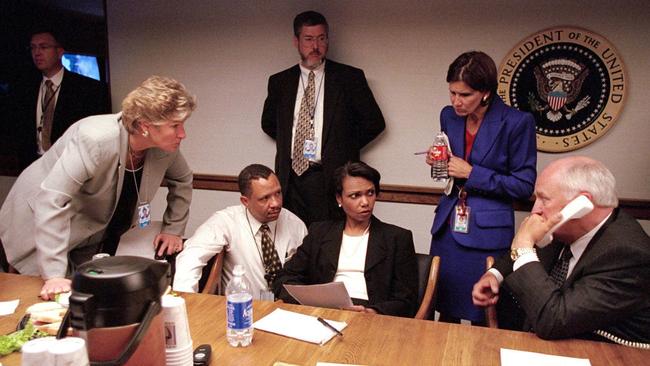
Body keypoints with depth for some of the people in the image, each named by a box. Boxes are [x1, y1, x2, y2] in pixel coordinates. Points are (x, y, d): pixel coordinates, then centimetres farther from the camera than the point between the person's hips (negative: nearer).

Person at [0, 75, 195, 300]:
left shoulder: (165, 147, -16)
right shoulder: (95, 139, -34)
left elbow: (182, 180, 5)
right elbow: (52, 200, -35)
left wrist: (173, 230, -1)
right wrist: (54, 275, -36)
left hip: (98, 234, 5)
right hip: (40, 223, -5)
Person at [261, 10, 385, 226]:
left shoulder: (350, 78, 1)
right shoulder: (280, 81, 10)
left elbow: (374, 122, 4)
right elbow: (268, 123, 23)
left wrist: (343, 149, 1)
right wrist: (288, 145, 9)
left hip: (332, 178, -2)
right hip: (290, 179, 3)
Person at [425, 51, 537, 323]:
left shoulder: (517, 123, -12)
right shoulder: (449, 116, 4)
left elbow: (524, 186, -9)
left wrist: (472, 173, -17)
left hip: (487, 234, -5)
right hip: (447, 227, 5)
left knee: (481, 319, 6)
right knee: (446, 311, 13)